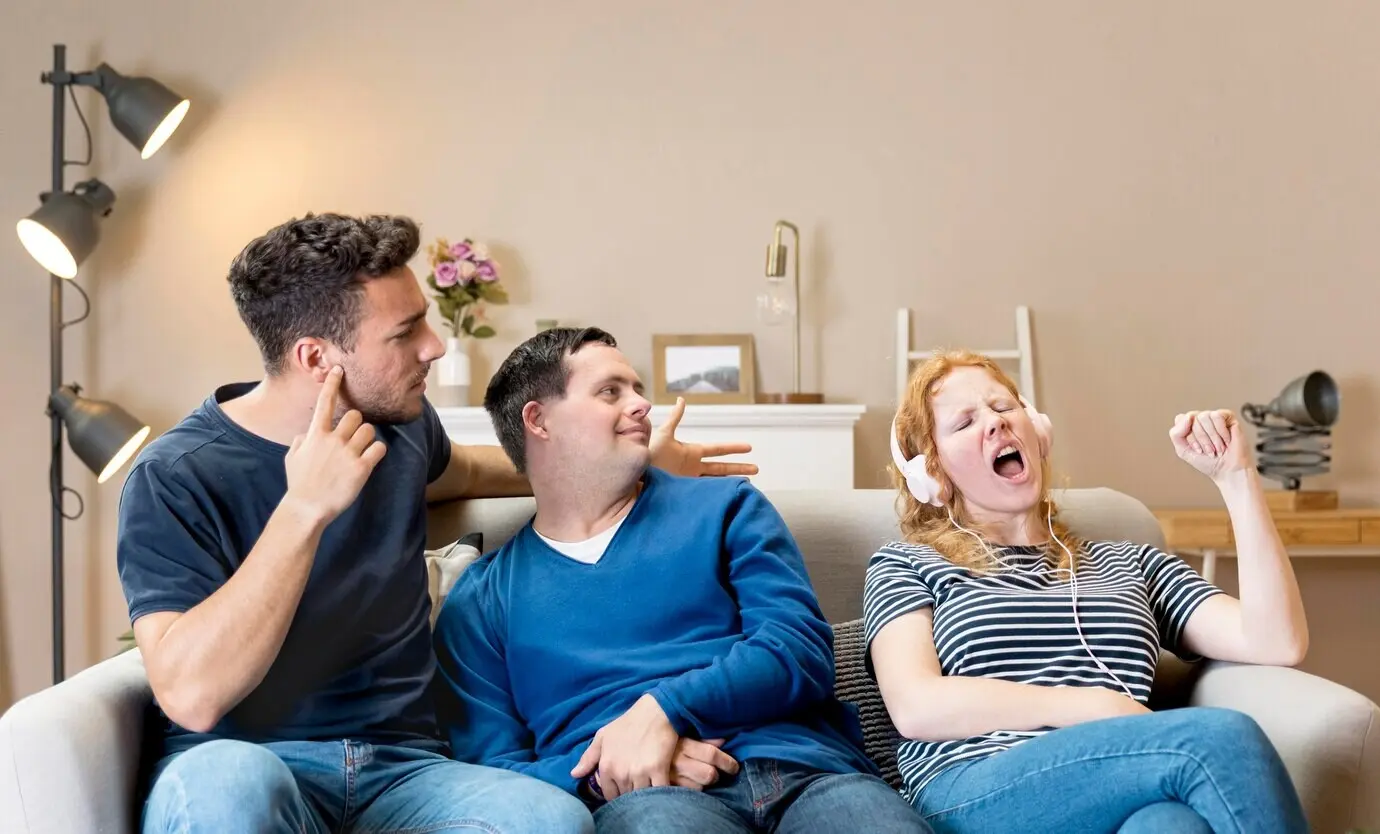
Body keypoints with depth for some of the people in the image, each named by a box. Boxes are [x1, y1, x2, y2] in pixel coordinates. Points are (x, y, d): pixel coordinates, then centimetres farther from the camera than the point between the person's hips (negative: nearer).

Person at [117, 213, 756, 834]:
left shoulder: (399, 423, 8)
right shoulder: (176, 477, -10)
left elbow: (458, 470, 34)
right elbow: (191, 696, -22)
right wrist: (303, 508, -25)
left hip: (402, 767, 5)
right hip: (248, 768, -4)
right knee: (223, 782, -42)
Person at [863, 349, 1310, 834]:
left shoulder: (1127, 565, 27)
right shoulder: (906, 568, 17)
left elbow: (1278, 643, 14)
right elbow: (915, 705, -2)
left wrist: (1236, 477, 11)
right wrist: (1097, 708, -8)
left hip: (1126, 791, 3)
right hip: (978, 795, -3)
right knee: (1223, 739, -29)